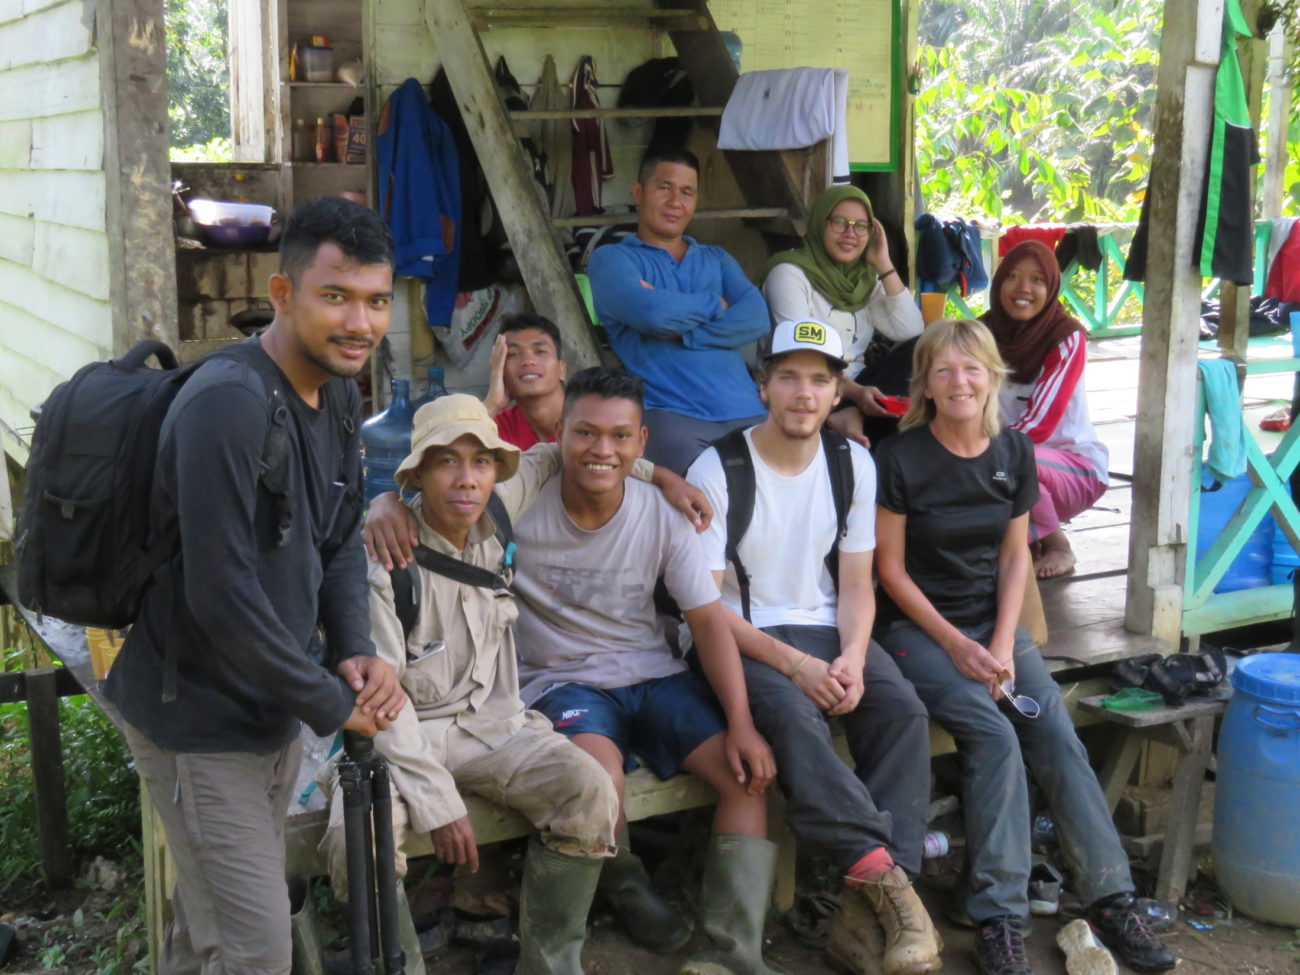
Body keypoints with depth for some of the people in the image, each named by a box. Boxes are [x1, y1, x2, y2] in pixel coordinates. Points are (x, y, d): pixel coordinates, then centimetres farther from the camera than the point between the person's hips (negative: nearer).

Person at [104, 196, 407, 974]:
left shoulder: (339, 393, 2)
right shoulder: (228, 404, -26)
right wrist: (331, 704, -18)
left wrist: (357, 650, -6)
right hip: (199, 720, -8)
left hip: (272, 707, 9)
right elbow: (221, 594, -28)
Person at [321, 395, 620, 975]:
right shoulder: (384, 559, -16)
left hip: (491, 721, 4)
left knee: (589, 793, -23)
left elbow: (547, 460, 21)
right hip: (402, 731, -4)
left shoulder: (496, 515, -1)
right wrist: (436, 802, -20)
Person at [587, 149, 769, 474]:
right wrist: (715, 305, 6)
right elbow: (649, 312, -11)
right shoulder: (611, 259, 10)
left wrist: (680, 330, -6)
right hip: (671, 414, -4)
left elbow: (757, 318, 6)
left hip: (746, 411, 4)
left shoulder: (717, 259, 25)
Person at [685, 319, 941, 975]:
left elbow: (856, 585, 8)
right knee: (793, 716, -36)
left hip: (824, 630, 4)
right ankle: (882, 871, -31)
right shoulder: (717, 470, -8)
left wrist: (852, 657, -14)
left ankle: (866, 910, -25)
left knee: (903, 710, -24)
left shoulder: (854, 464, 6)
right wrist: (793, 664, -20)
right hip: (741, 638, -4)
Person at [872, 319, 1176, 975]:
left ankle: (1111, 901, -9)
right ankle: (999, 919, -20)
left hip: (994, 624, 4)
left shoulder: (1013, 451, 4)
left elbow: (1015, 556, 7)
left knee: (1057, 735, -16)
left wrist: (1003, 643, -6)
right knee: (994, 735, -26)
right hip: (917, 628, -4)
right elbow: (891, 568, -7)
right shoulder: (900, 458, -10)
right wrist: (955, 645, -13)